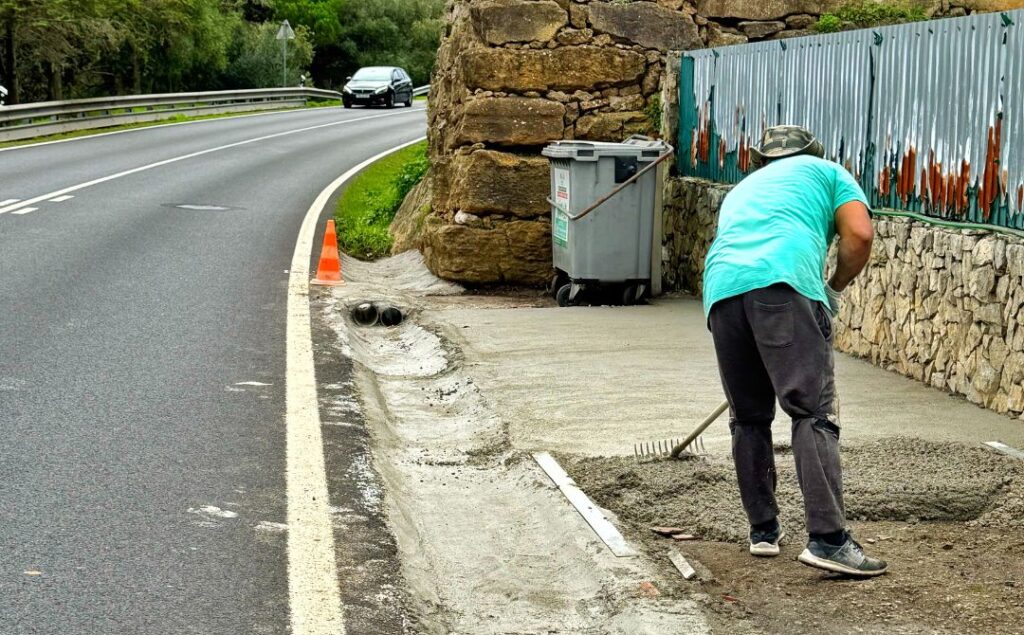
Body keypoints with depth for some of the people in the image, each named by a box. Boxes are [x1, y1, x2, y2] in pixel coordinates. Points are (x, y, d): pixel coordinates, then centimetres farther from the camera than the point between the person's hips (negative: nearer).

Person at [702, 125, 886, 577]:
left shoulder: (742, 189, 41)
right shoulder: (825, 171, 27)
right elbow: (860, 235, 10)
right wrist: (835, 288, 25)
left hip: (722, 288, 5)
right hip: (785, 284, -5)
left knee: (748, 418, 17)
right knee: (813, 411, -9)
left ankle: (763, 530, 22)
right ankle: (827, 538, -18)